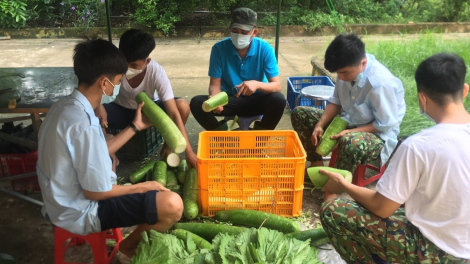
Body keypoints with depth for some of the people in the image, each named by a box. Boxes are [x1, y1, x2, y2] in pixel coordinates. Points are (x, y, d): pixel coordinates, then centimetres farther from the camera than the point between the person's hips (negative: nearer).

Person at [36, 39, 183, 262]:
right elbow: (96, 192, -23)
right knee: (172, 204, -21)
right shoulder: (84, 125, -29)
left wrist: (135, 126, 13)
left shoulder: (64, 106, 0)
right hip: (79, 211, -10)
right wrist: (144, 187, -9)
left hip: (62, 200, 10)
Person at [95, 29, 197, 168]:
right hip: (123, 110, 1)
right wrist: (99, 107, -40)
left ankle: (167, 146, -2)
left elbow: (174, 113, -35)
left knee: (182, 106, -31)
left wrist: (189, 151, -40)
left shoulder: (157, 72, -33)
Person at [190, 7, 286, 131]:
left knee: (278, 99, -31)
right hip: (229, 99, 1)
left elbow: (276, 86, -17)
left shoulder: (265, 49, -14)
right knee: (196, 103, -24)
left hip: (255, 100, 0)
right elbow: (215, 84, -11)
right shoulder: (219, 48, -13)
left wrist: (257, 84, -39)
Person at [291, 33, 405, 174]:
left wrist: (349, 132, -26)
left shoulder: (381, 83, -29)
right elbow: (336, 101, 3)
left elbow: (384, 125, -20)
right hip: (346, 121, 8)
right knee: (299, 113, 2)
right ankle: (316, 163, 4)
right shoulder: (348, 69, -10)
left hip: (378, 134, -7)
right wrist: (320, 125, -11)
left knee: (350, 142, -43)